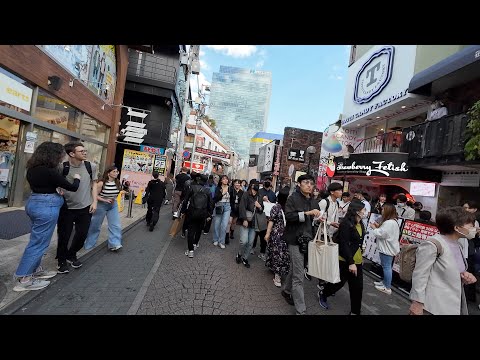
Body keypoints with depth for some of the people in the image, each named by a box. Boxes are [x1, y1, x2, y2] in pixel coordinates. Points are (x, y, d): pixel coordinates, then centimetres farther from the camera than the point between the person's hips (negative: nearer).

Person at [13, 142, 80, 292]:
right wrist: (77, 178, 5)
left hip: (33, 203, 10)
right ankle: (23, 280, 10)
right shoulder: (49, 171, -20)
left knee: (37, 240, 19)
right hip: (46, 207, -10)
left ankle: (35, 270, 31)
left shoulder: (32, 168, 6)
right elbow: (72, 187, -13)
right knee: (39, 243, 1)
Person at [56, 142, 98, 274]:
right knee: (64, 236, 7)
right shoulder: (62, 167, -8)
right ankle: (62, 261, 30)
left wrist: (94, 202, 1)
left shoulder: (91, 167, -1)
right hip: (67, 208, -2)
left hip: (85, 207, 2)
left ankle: (71, 255, 36)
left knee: (82, 234, 10)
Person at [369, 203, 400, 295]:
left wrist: (374, 228, -9)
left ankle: (387, 288, 9)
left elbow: (380, 234, -24)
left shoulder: (388, 223, -25)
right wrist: (379, 226, 7)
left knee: (386, 267, -1)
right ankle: (385, 282, 34)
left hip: (387, 249, -11)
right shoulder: (393, 221, 11)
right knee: (387, 266, 20)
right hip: (390, 248, 11)